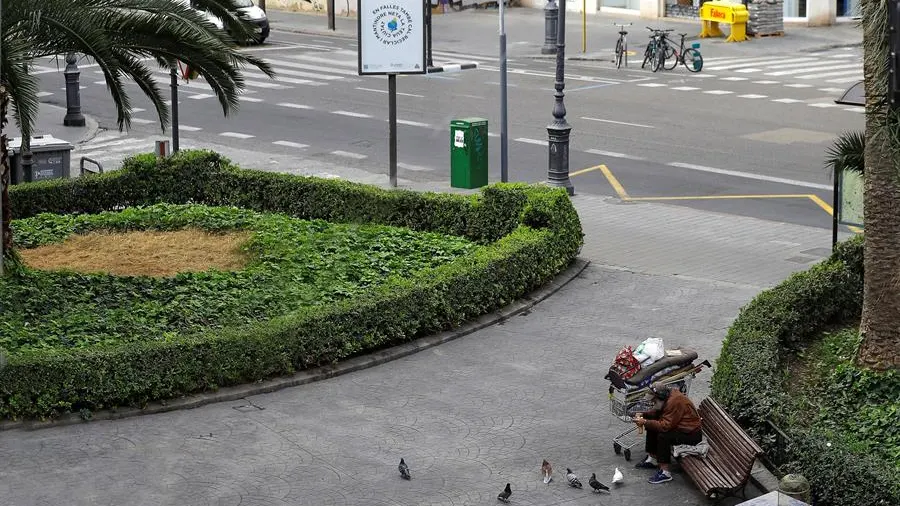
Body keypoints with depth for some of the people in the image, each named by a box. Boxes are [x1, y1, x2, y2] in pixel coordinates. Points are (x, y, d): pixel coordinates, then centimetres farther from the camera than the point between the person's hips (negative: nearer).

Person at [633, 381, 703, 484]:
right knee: (652, 427, 11)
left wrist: (645, 422, -25)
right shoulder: (669, 396, 3)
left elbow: (665, 426, -30)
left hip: (691, 435, -11)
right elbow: (658, 412, 17)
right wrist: (643, 415, 1)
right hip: (681, 428, 11)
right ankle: (652, 459, 19)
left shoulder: (675, 402, -28)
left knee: (663, 436, -30)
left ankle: (665, 473, -26)